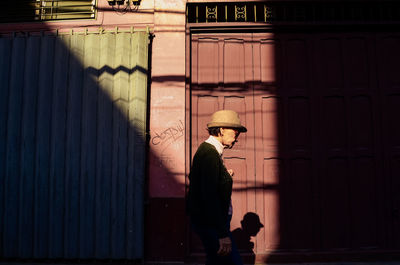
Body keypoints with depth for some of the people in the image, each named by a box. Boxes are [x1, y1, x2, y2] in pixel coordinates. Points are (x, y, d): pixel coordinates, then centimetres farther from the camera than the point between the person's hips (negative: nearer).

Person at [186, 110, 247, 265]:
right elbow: (209, 195, -26)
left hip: (209, 221, 11)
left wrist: (225, 177, 11)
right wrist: (223, 234, -28)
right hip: (211, 223, -11)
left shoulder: (207, 150, 13)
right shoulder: (210, 153, -18)